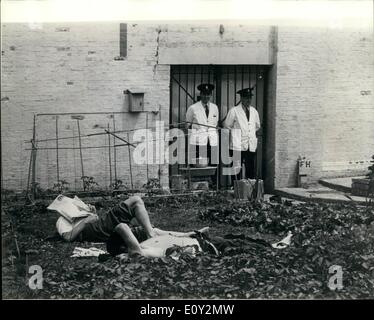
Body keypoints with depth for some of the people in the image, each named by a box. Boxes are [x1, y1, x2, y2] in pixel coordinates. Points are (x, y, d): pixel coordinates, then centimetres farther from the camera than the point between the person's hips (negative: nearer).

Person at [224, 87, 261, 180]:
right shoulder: (234, 111, -1)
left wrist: (250, 133, 15)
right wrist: (236, 133, 2)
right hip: (237, 146, -4)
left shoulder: (254, 111, 13)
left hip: (251, 146, 4)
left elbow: (257, 126, 26)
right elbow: (227, 126, 4)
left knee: (251, 171, 2)